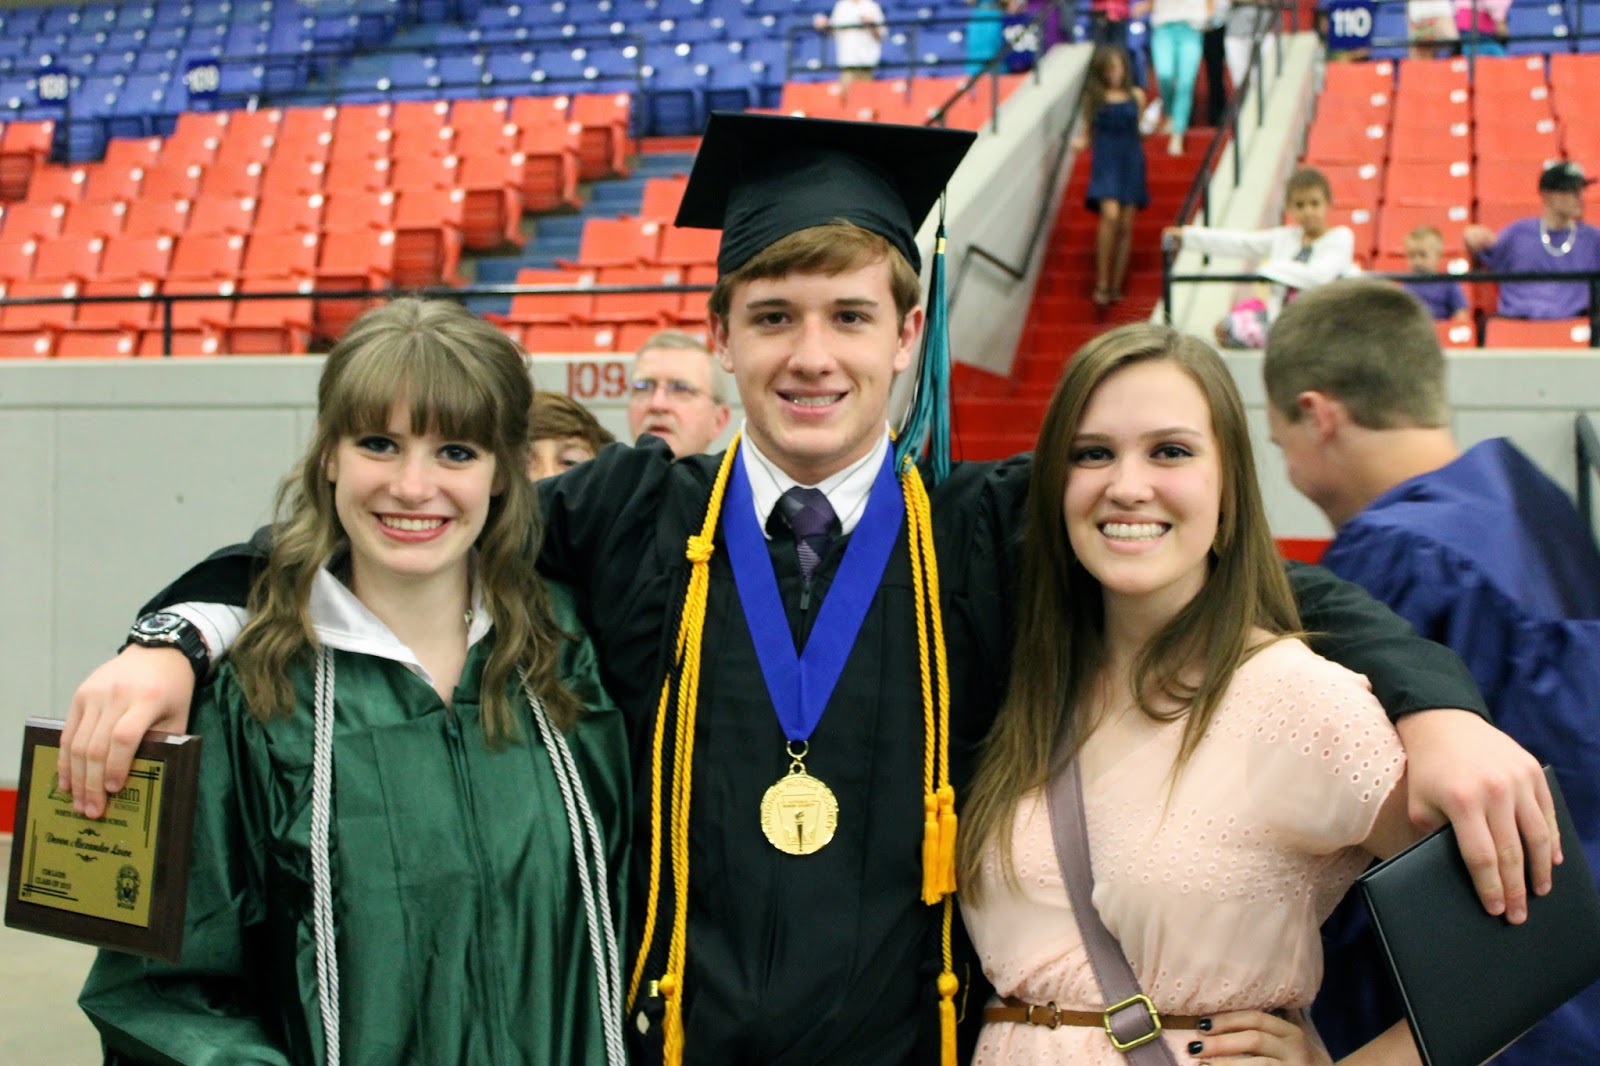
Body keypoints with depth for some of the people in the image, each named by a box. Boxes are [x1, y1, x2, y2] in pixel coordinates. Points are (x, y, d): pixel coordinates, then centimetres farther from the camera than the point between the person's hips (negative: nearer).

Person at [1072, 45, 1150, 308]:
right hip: (1105, 161, -3)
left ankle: (1116, 287, 12)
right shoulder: (1093, 98, 5)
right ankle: (1101, 284, -15)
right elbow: (1087, 132, 9)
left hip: (1131, 161, 3)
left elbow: (1141, 128, 17)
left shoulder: (1136, 96, 9)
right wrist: (1080, 141, -10)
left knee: (1125, 225, 3)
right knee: (1110, 215, -22)